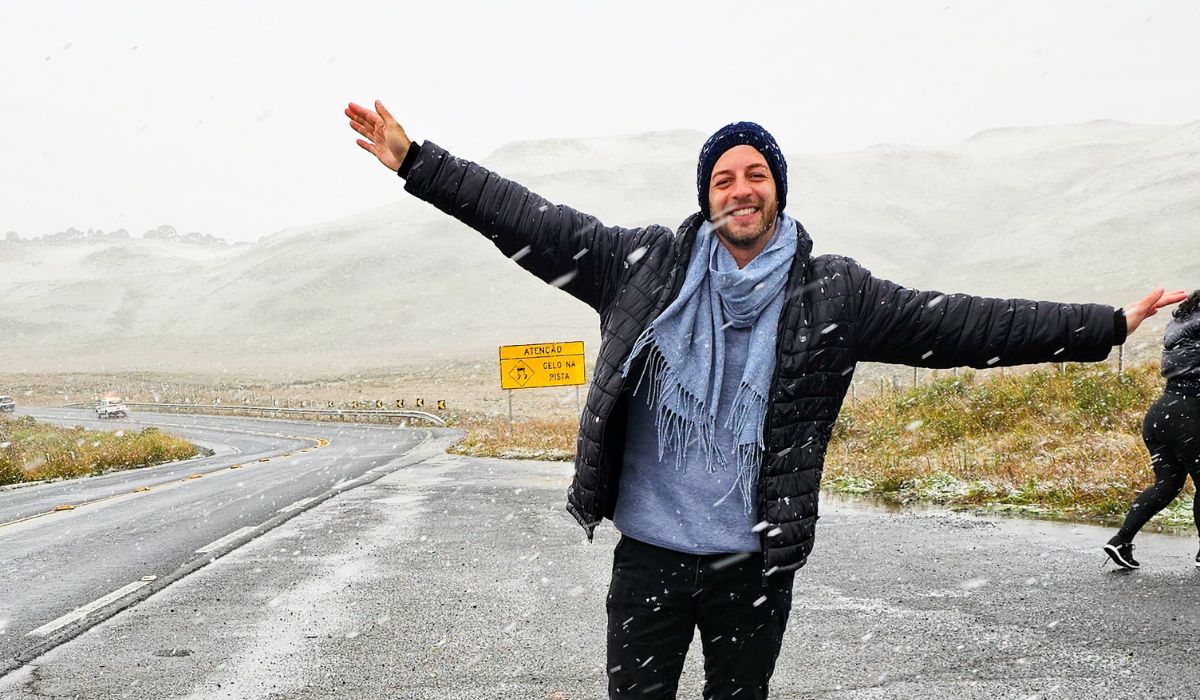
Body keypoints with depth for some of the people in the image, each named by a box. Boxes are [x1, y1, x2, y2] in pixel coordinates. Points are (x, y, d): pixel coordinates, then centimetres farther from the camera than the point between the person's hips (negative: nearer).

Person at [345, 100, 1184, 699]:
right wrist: (415, 160, -7)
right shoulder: (648, 264, -3)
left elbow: (960, 324, -3)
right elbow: (532, 223, -4)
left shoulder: (835, 294, -3)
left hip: (756, 562, 0)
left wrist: (1106, 325, -5)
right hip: (649, 553, 0)